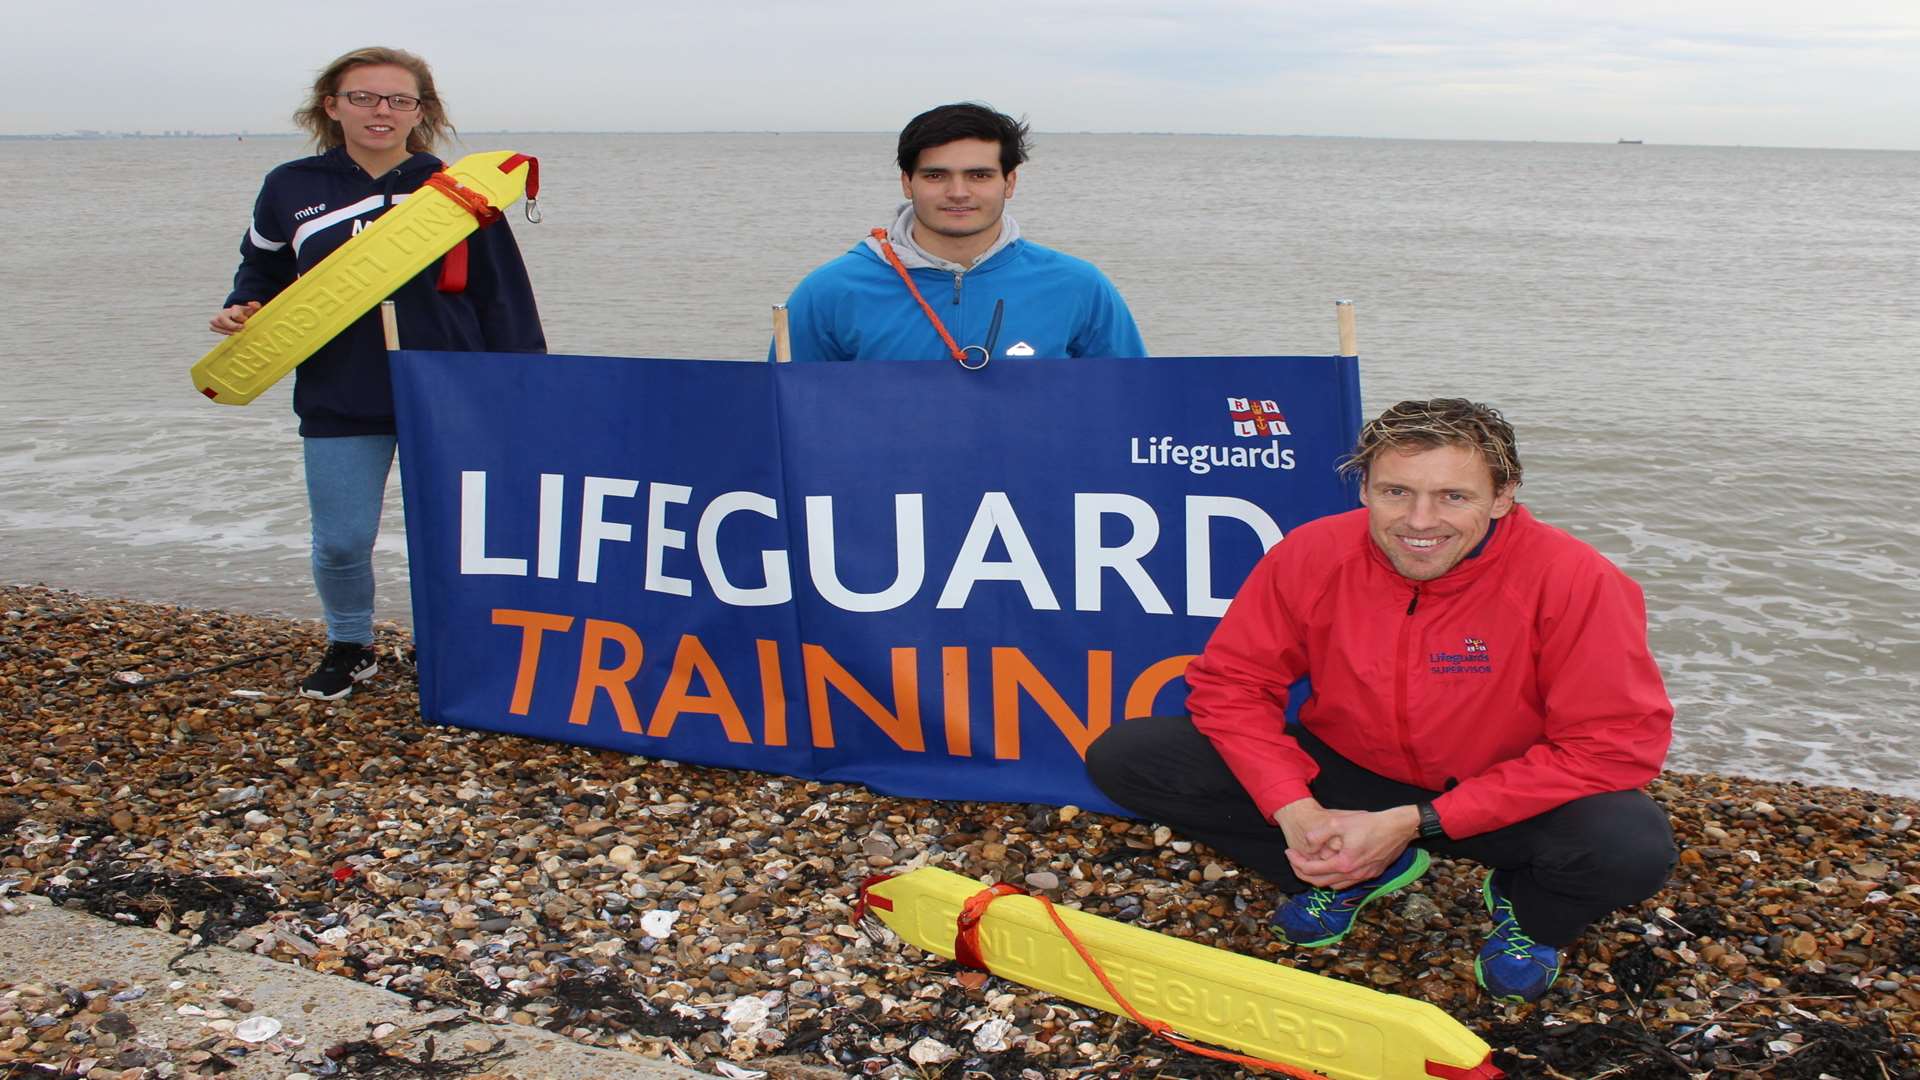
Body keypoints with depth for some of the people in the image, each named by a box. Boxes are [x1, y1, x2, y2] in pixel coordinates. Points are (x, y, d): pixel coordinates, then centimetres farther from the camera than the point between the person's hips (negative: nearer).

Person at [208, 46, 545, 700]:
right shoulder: (292, 189, 4)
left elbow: (503, 300, 2)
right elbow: (263, 274, 19)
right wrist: (242, 311, -2)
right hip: (338, 402, 1)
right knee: (341, 542, 6)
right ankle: (348, 647, 31)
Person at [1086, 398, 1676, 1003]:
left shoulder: (1573, 580, -24)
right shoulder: (1312, 555, -16)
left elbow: (1617, 743, -23)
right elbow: (1231, 681, -7)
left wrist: (1414, 822, -26)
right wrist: (1294, 809, -24)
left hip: (1505, 801, -2)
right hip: (1346, 776, 3)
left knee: (1633, 848, -37)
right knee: (1122, 757, -13)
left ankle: (1531, 912, 4)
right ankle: (1351, 879, 7)